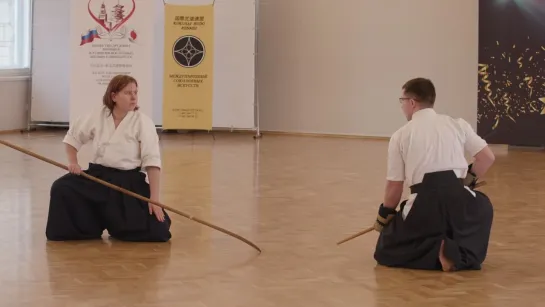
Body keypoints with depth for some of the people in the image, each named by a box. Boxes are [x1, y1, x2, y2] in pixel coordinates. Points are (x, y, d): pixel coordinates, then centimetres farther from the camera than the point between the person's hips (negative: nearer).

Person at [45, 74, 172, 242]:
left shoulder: (143, 122, -10)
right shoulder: (97, 116, -1)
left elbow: (152, 161, -14)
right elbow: (73, 136, 17)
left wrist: (154, 197, -21)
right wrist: (73, 162, 0)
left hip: (129, 183, -2)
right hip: (97, 177, 3)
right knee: (61, 188, -19)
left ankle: (119, 226, 20)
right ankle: (90, 227, 5)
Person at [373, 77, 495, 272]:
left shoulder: (400, 136, 9)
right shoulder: (458, 124, 12)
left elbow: (394, 186, 9)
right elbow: (487, 157, 8)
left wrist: (383, 217, 24)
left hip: (425, 205, -2)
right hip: (459, 201, 2)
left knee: (387, 251, 20)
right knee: (482, 207, 39)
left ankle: (435, 250, -8)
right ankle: (465, 253, 10)